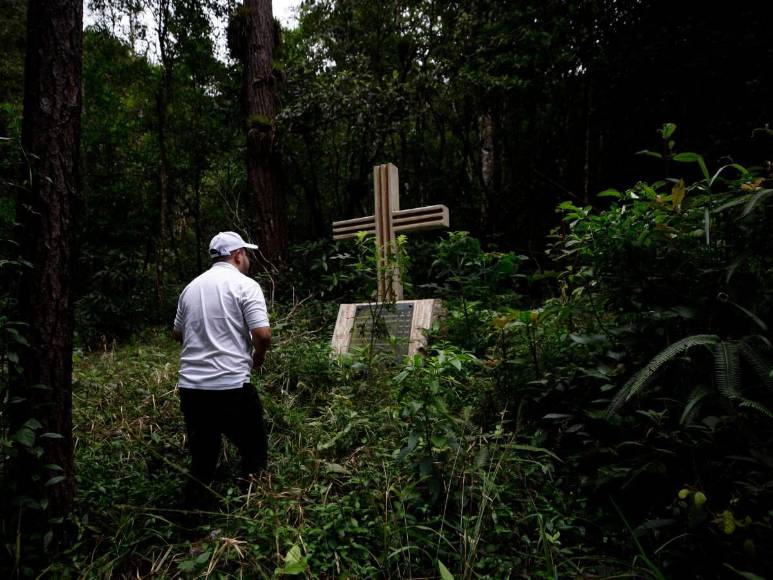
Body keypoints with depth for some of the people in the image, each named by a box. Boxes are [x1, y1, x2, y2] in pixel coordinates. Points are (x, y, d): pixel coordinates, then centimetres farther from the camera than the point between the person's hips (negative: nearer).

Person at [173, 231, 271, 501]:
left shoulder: (191, 287, 13)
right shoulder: (245, 285, -6)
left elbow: (178, 334, 22)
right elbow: (262, 334, -15)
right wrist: (258, 357, 5)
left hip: (190, 387, 6)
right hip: (231, 387, -6)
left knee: (202, 457, 18)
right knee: (254, 453, 11)